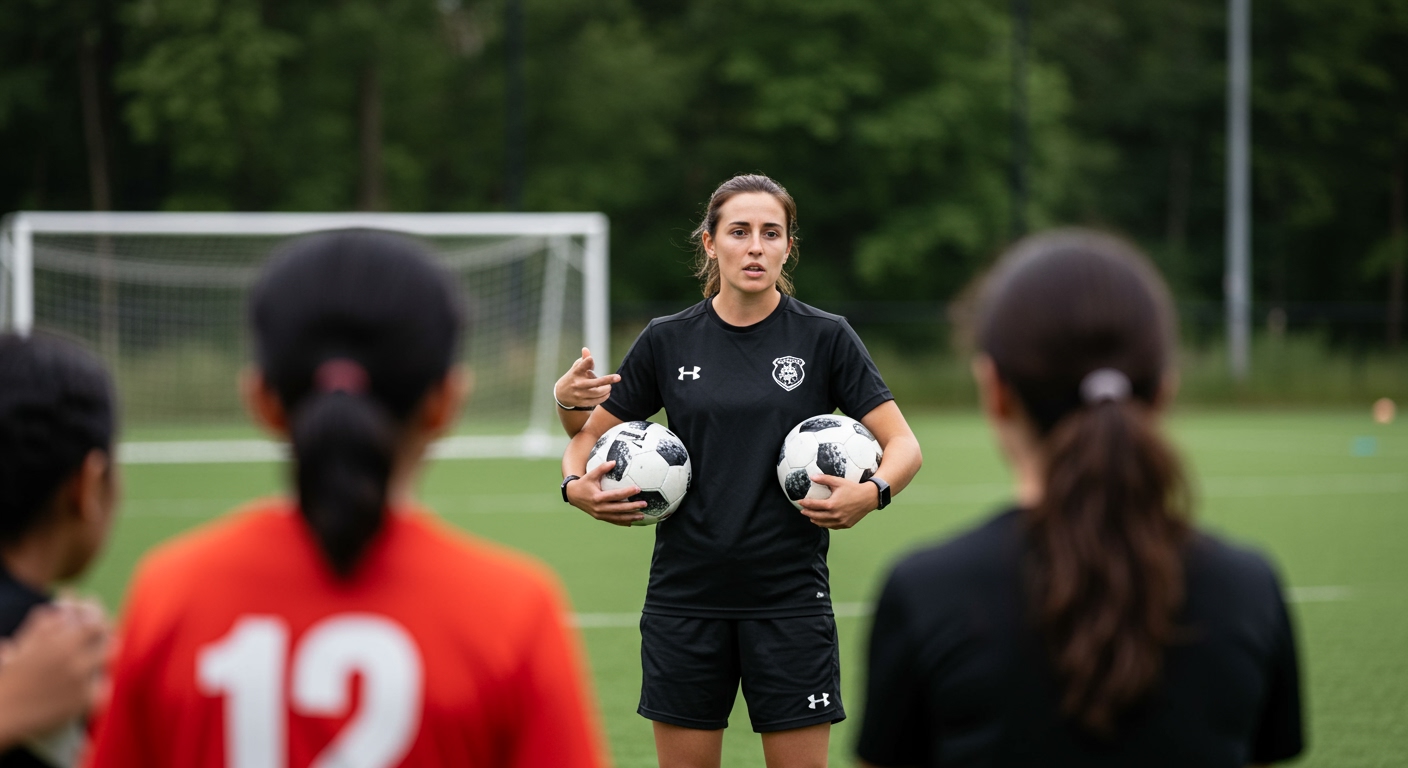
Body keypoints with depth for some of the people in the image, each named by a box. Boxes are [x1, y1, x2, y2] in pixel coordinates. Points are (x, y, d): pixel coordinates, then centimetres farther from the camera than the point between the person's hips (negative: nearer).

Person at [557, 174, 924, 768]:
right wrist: (577, 485, -10)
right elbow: (590, 435, 12)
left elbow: (903, 445, -3)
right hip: (686, 598, 2)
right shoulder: (667, 341, 4)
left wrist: (872, 493, -24)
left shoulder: (826, 338, -1)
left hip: (789, 600, -2)